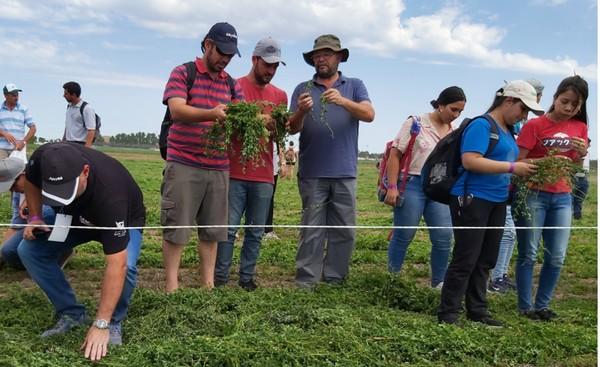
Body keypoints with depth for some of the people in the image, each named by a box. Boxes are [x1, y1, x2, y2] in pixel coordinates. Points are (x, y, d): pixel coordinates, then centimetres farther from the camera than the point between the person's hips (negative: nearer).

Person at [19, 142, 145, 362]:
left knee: (126, 267, -33)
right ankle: (71, 314, 4)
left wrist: (100, 325, -44)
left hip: (124, 220, -5)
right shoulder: (43, 159, -33)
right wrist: (35, 217, -15)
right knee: (29, 250, -11)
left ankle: (114, 322, -3)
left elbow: (116, 265, -45)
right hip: (75, 214, 5)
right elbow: (31, 181, -3)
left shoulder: (110, 193, -46)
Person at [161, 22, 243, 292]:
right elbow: (176, 110, -15)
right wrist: (212, 114, -33)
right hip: (183, 165, -4)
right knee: (176, 229, -1)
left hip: (219, 168, 5)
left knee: (212, 231, 7)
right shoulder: (182, 73, 0)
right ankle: (171, 287, 9)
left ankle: (208, 284, 16)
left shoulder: (232, 84, 14)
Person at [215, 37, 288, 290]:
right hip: (235, 172, -3)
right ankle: (220, 277, 8)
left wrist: (275, 127, -10)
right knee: (229, 229, -1)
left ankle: (247, 277, 16)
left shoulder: (280, 95, 13)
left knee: (256, 232, 6)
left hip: (264, 176, 4)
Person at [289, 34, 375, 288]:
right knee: (312, 231, -1)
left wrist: (343, 101, -24)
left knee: (344, 231, 4)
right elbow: (293, 128, 2)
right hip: (312, 173, -1)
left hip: (345, 173, 1)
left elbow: (369, 114, -6)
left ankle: (334, 279, 14)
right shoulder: (303, 89, 10)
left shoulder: (354, 86, 10)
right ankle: (306, 281, 4)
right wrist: (301, 112, -20)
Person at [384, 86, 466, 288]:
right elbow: (395, 154, -7)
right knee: (403, 236, 2)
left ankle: (439, 282, 15)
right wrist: (392, 187, -13)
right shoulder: (416, 123, -4)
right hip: (412, 184, -5)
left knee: (444, 238, 0)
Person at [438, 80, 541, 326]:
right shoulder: (482, 125, -11)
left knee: (485, 260, 12)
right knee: (465, 260, -6)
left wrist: (524, 171, 8)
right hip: (472, 199, -9)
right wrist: (512, 168, -21)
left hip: (497, 202, 9)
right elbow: (470, 161, -23)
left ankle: (477, 311, 22)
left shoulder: (508, 131, 16)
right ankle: (447, 315, 2)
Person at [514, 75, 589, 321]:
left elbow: (575, 166, 13)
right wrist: (546, 160, -27)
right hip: (533, 195, -5)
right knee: (528, 255, 0)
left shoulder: (580, 127, 7)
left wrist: (581, 153, -9)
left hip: (562, 198, 5)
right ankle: (525, 307, 10)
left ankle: (542, 305, 19)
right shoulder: (535, 125, -8)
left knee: (557, 257, 6)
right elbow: (518, 162, -11)